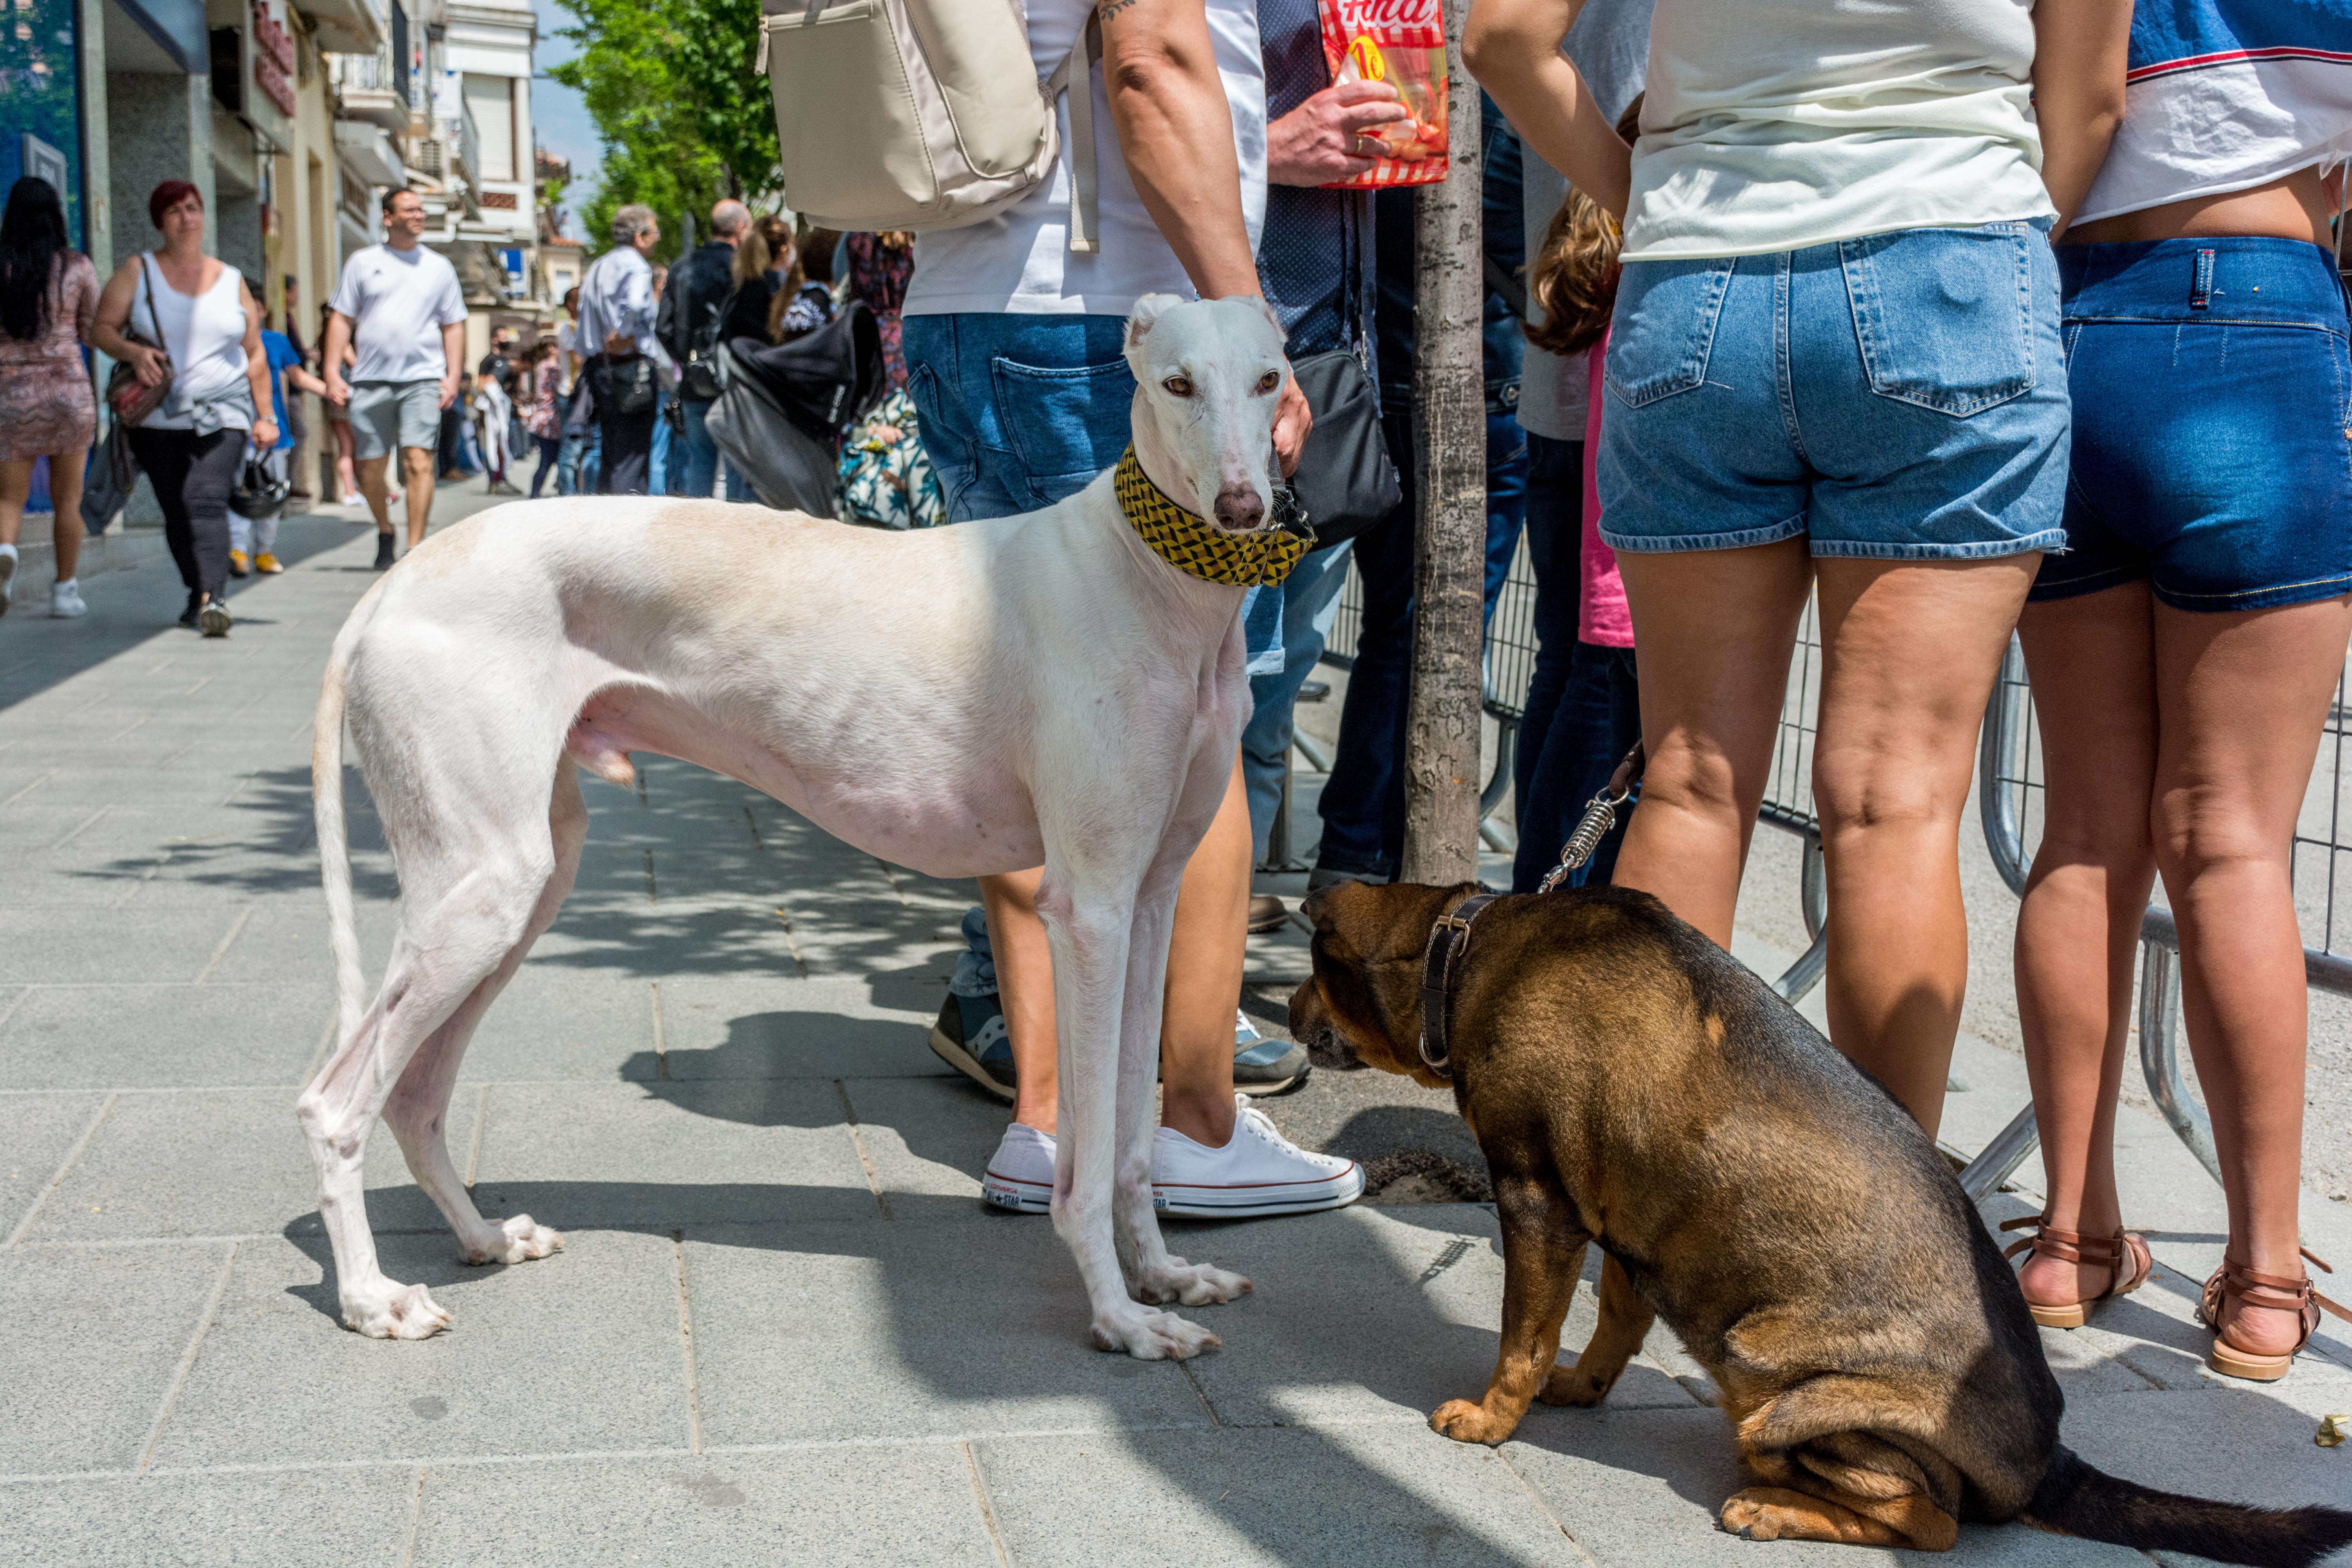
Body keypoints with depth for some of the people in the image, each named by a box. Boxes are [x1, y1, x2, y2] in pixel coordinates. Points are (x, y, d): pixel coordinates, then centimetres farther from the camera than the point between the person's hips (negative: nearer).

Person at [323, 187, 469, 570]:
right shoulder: (363, 262, 9)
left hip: (422, 379, -1)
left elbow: (454, 325, 12)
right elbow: (342, 319, 9)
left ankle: (415, 548, -12)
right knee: (370, 470, 5)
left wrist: (453, 377, 0)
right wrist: (332, 373, 0)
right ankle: (385, 531, 31)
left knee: (418, 461, -15)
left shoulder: (439, 266, 12)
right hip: (370, 381, 1)